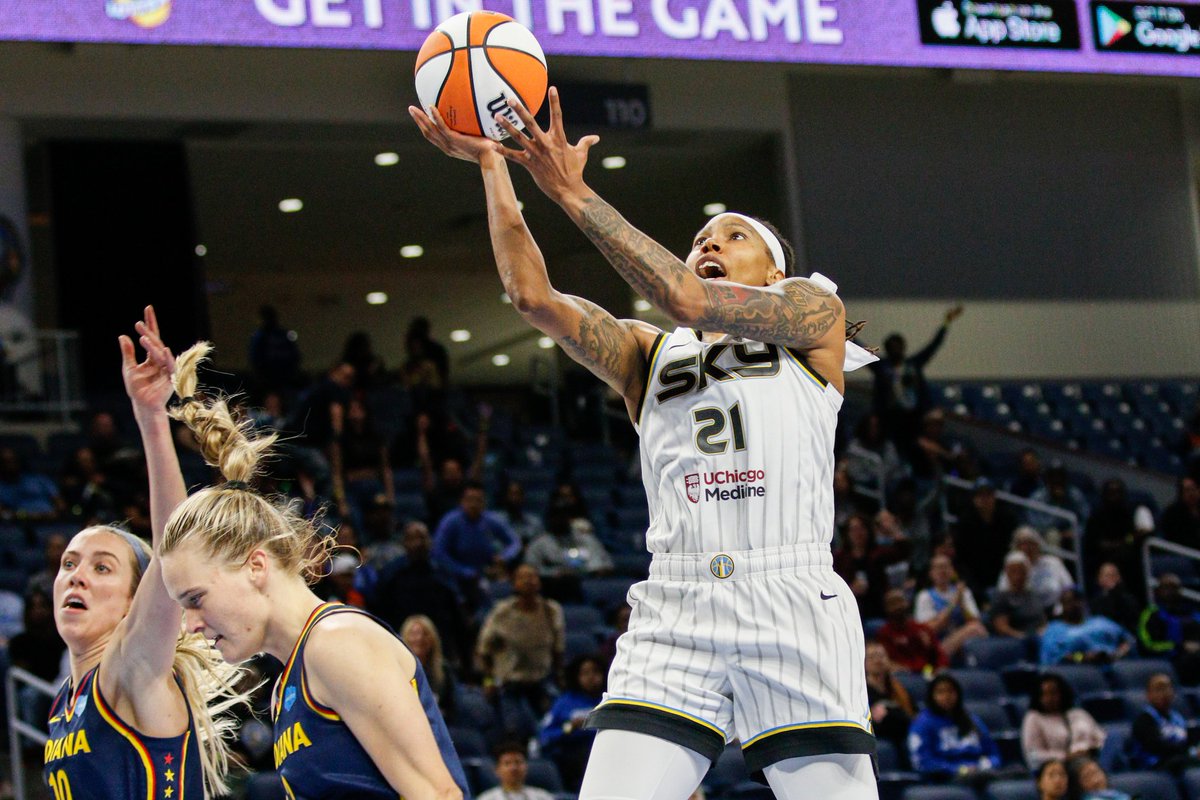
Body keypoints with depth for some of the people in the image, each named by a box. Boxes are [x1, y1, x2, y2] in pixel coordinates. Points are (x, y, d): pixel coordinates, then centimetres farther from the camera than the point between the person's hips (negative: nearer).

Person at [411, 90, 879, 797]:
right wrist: (492, 163, 2)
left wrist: (574, 193, -6)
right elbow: (533, 295, 6)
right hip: (674, 613, 3)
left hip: (795, 607, -2)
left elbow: (687, 301, -5)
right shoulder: (647, 354, 22)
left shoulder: (813, 309, 12)